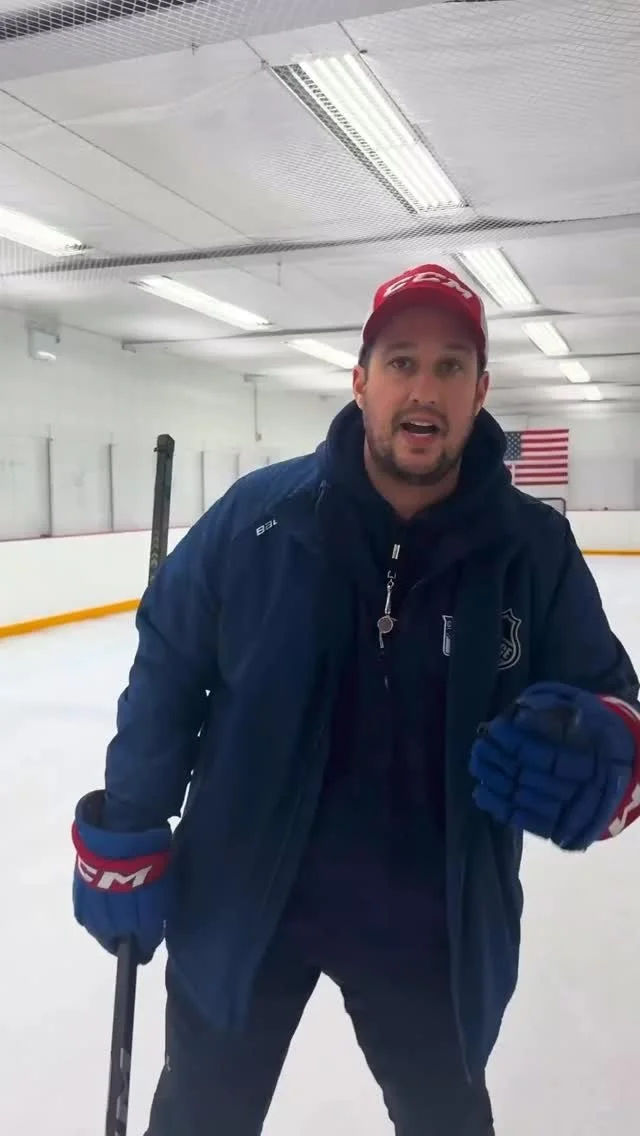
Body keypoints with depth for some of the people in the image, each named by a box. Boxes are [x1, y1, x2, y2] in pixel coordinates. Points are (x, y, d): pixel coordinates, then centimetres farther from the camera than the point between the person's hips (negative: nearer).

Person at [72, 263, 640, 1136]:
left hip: (434, 927, 1)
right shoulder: (256, 516, -13)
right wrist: (127, 836, -2)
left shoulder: (535, 548, -10)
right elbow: (169, 665, -4)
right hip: (238, 901, 0)